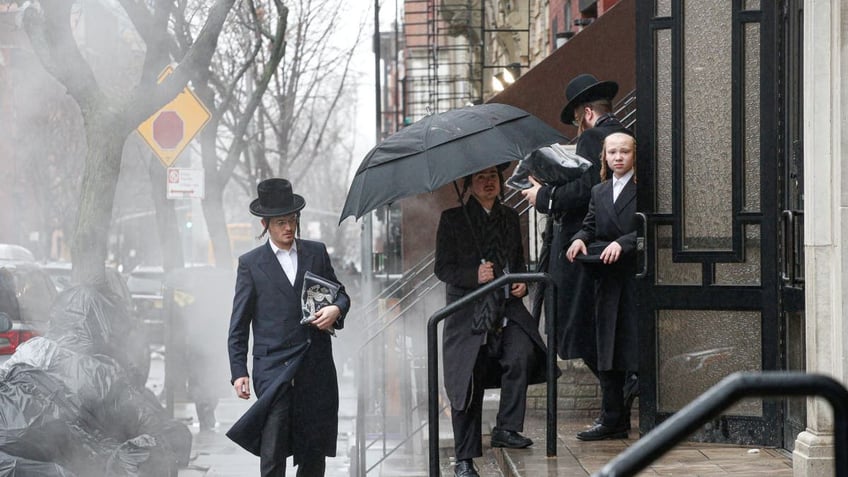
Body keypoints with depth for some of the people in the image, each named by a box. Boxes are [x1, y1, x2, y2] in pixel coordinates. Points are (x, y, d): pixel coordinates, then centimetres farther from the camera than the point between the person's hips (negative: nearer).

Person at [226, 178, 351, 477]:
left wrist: (336, 309, -5)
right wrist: (239, 372, -4)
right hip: (274, 370, -3)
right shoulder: (250, 264, 3)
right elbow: (238, 325, 3)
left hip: (316, 367, 3)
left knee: (315, 451, 10)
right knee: (272, 452, -10)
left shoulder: (316, 252, 10)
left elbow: (340, 293, 20)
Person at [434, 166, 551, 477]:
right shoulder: (452, 219, 2)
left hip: (507, 309, 3)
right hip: (469, 313, -3)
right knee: (468, 384, -3)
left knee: (521, 356, -25)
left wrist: (522, 282, 2)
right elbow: (442, 268, -2)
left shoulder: (510, 217, 15)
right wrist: (474, 276, -18)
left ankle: (506, 428, -11)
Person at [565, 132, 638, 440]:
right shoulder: (599, 192, 18)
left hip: (637, 276, -6)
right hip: (608, 280, 6)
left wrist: (622, 243, -21)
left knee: (639, 348, -7)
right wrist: (580, 239, -7)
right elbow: (591, 226, 14)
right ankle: (612, 420, 13)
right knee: (608, 353, 7)